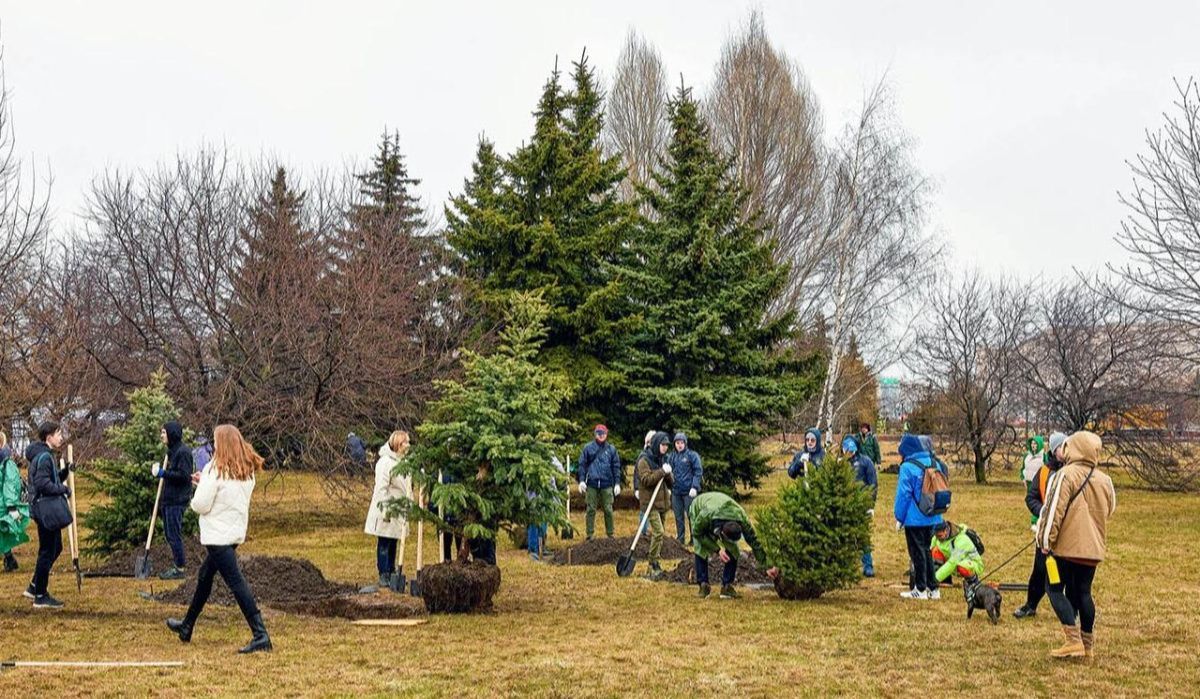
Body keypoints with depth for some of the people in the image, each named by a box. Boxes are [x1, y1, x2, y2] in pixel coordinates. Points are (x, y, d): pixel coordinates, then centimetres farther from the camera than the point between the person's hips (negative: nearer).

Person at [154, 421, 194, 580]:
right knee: (169, 533, 14)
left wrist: (162, 473, -22)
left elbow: (184, 476, -22)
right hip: (168, 498, 10)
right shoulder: (172, 450, 15)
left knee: (174, 534, -5)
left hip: (177, 501, -10)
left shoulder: (183, 452, -15)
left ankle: (180, 569, 3)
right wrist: (157, 469, 6)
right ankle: (177, 565, 23)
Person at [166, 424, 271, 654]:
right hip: (236, 531, 9)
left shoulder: (215, 470, -16)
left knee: (236, 582, -12)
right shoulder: (247, 471, 7)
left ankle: (260, 635, -20)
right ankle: (187, 626, 39)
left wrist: (196, 498, 4)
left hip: (218, 535, -9)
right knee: (205, 576, 24)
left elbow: (201, 504, -19)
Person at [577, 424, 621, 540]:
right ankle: (590, 534, 10)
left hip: (607, 484, 1)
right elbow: (582, 464, 3)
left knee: (608, 510, 3)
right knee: (591, 510, 4)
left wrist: (617, 483, 2)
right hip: (592, 484, -1)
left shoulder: (611, 449, 6)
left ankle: (610, 533, 12)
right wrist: (581, 480, -6)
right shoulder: (588, 448, 3)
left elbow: (616, 467, 7)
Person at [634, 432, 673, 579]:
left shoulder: (663, 459, 14)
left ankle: (655, 564, 21)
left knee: (657, 533, 12)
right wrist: (662, 472, -22)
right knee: (658, 532, -17)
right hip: (651, 502, -8)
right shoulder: (644, 460, -10)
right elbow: (645, 480, -20)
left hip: (662, 502, 8)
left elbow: (671, 483, 13)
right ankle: (654, 566, -13)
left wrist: (668, 474, -9)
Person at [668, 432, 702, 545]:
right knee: (678, 517, 10)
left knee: (691, 516, 1)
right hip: (676, 491, 4)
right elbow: (669, 473, 16)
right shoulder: (672, 456, 9)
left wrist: (695, 487, -14)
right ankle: (680, 539, 19)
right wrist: (668, 487, 9)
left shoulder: (692, 455, -4)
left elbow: (698, 472, -7)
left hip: (689, 491, -4)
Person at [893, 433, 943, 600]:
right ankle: (932, 588, 18)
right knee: (926, 550, 17)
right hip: (932, 518, 7)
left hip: (914, 519, -7)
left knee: (917, 552, 2)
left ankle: (920, 589, 7)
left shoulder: (908, 467, -15)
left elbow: (903, 494, -13)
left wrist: (899, 517, -4)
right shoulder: (934, 464, 6)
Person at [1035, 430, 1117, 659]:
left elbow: (1054, 509, -15)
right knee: (1083, 592, 14)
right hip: (1093, 547, 6)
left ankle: (1074, 640, -9)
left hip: (1066, 546, -6)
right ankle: (1088, 644, 17)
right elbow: (1110, 510, 20)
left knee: (1056, 590, 2)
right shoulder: (1104, 480, 9)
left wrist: (1046, 540, -9)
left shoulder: (1066, 475, -13)